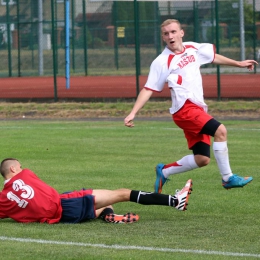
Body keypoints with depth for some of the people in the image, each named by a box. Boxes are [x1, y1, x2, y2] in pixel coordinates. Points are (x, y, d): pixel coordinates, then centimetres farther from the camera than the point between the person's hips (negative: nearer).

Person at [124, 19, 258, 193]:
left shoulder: (193, 48, 11)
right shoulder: (162, 62, -7)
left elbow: (214, 57, 29)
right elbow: (148, 89, -6)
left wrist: (239, 64, 34)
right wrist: (133, 113, -13)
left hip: (198, 109, 7)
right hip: (185, 109, -7)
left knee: (202, 160, 4)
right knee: (220, 130, -25)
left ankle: (164, 171, 24)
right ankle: (228, 178, -17)